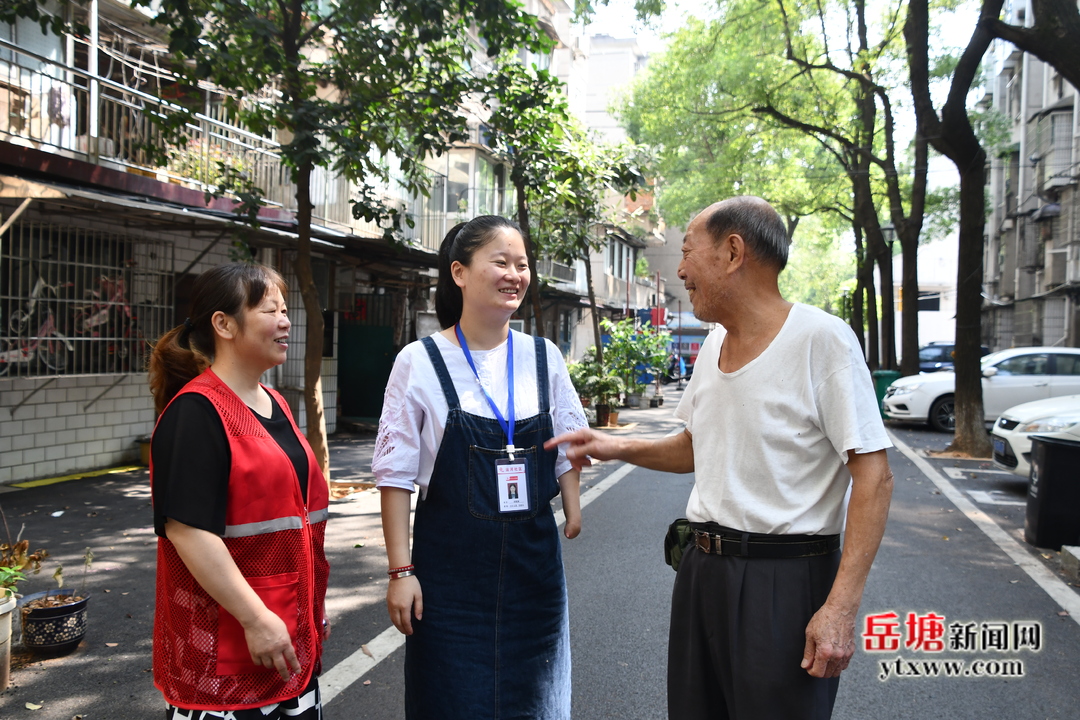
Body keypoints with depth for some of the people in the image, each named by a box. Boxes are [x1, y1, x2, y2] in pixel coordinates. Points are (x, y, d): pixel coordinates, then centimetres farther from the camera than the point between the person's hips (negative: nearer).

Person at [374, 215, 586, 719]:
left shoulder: (543, 357, 3)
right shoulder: (420, 362, -7)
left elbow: (567, 449, 11)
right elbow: (396, 474, -7)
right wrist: (401, 570, -9)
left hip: (534, 560, 3)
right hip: (450, 565, -3)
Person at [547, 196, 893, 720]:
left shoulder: (821, 338, -15)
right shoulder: (714, 344, 9)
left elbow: (872, 477, -17)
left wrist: (841, 607, -22)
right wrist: (621, 448, 6)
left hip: (783, 580, -7)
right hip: (703, 571, 7)